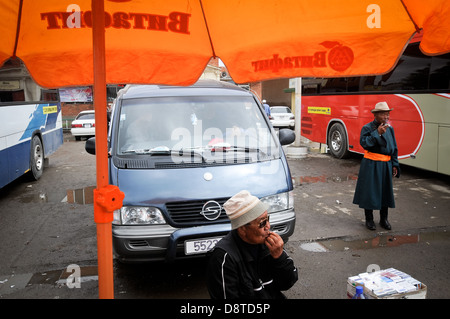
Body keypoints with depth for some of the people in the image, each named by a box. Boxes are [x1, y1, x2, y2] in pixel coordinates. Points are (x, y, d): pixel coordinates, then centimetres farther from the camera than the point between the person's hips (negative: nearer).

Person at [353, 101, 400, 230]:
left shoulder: (390, 129, 8)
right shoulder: (367, 128, -7)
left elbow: (394, 148, 13)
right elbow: (364, 143, -21)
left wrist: (394, 164, 10)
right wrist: (377, 133, -24)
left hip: (385, 165, 5)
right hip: (371, 165, -5)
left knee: (385, 191, 11)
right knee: (369, 191, 1)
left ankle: (383, 219, 26)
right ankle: (369, 219, 17)